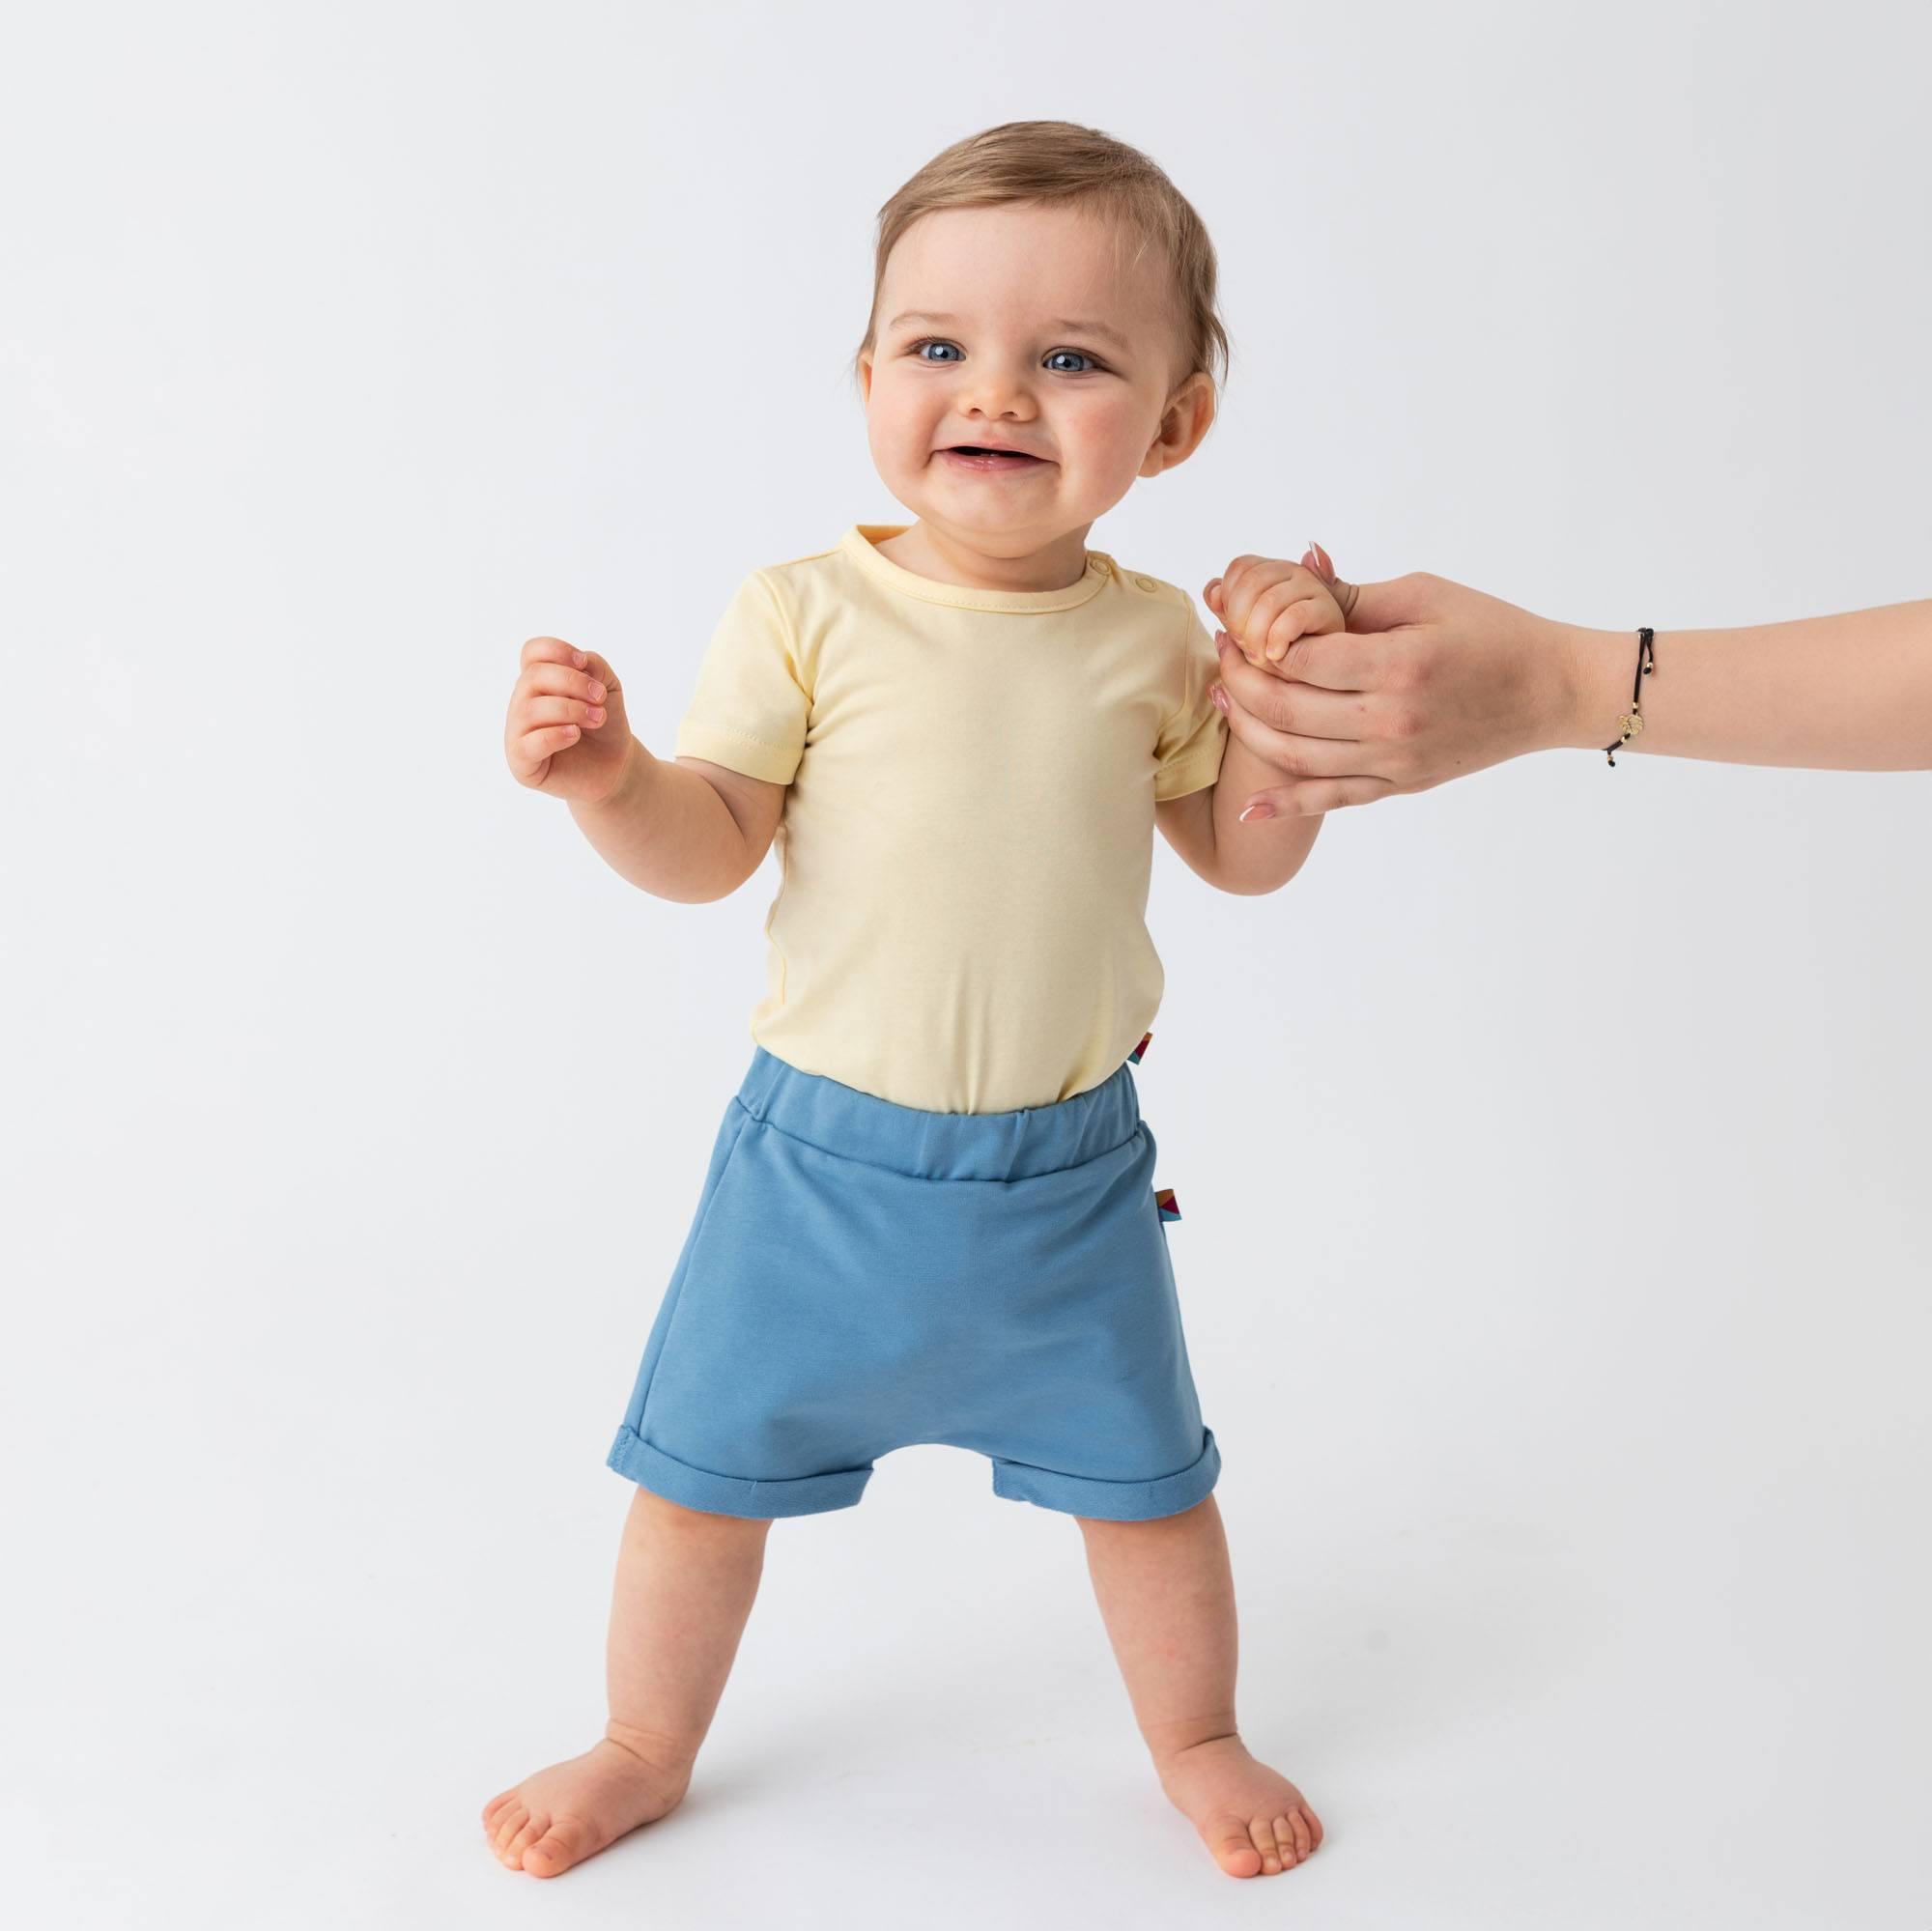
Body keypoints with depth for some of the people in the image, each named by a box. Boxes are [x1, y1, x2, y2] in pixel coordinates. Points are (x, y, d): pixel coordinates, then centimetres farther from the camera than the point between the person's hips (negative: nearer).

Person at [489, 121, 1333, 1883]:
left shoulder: (1152, 641, -4)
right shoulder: (808, 615, -11)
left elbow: (1244, 853, 7)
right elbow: (705, 849, -10)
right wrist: (606, 777, -30)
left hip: (1069, 1172, 2)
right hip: (822, 1153, -1)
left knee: (1145, 1479, 17)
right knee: (706, 1467, 13)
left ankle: (1196, 1739, 46)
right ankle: (646, 1748, 40)